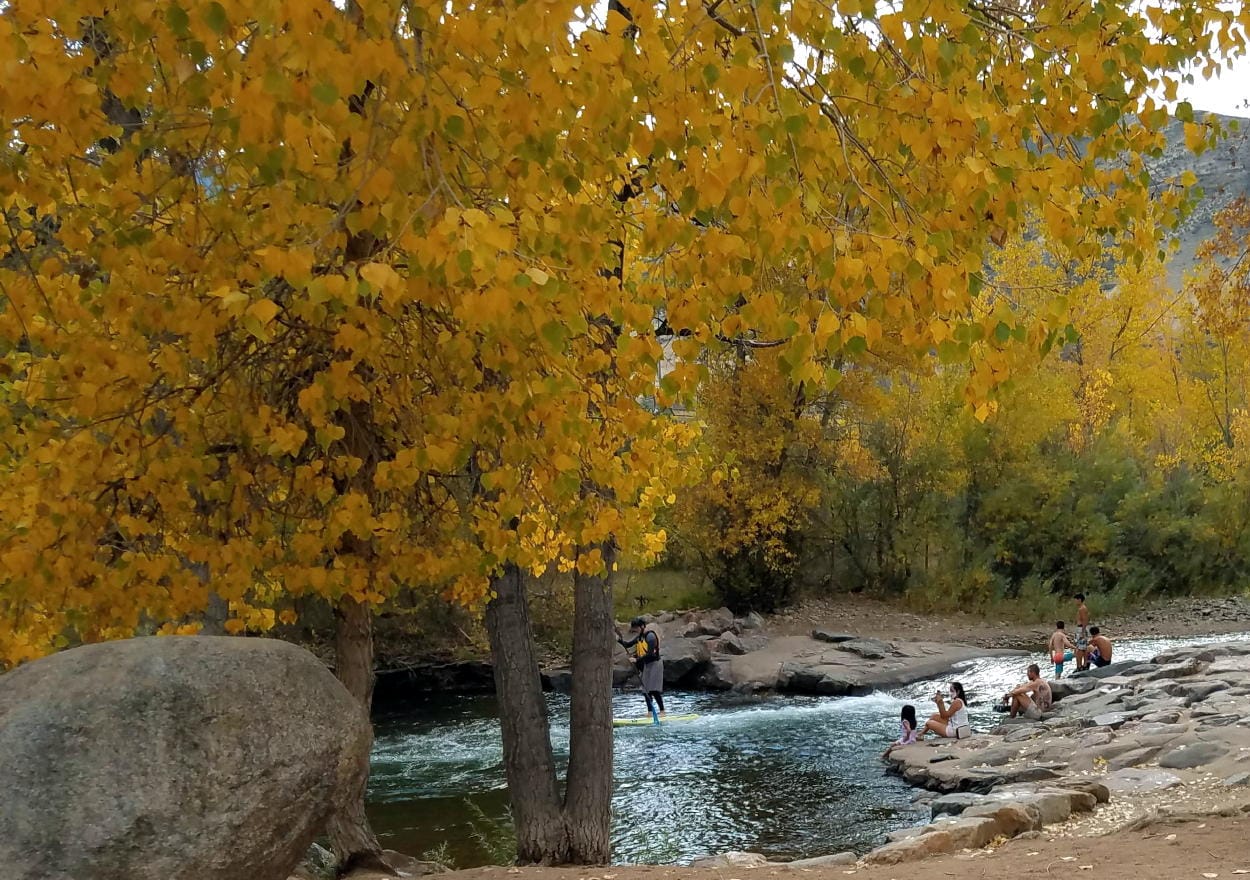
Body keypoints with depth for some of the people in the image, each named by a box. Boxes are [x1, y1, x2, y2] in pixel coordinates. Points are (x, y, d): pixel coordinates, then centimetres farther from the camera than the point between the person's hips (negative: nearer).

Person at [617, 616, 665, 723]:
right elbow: (628, 645, 13)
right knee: (646, 690, 8)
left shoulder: (650, 636, -17)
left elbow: (650, 654, -23)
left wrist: (637, 660, -24)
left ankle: (662, 711, -13)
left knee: (653, 689, -14)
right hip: (646, 664, 9)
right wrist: (619, 640, -4)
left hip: (654, 663, -9)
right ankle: (650, 712, 12)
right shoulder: (640, 637, 11)